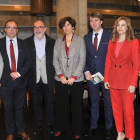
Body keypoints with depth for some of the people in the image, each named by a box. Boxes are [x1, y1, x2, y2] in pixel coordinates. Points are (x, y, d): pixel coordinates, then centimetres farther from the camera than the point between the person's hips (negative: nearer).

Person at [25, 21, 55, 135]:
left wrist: (54, 74, -4)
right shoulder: (27, 42, 1)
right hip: (34, 79, 0)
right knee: (36, 103, 12)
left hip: (48, 79, 0)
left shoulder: (52, 42, 1)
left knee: (49, 103, 11)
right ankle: (38, 126, 27)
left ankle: (49, 125, 27)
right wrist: (26, 76, -6)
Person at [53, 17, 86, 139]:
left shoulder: (80, 41, 4)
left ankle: (77, 130, 18)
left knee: (77, 105, 4)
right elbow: (55, 59, 5)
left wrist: (74, 77, -10)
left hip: (76, 79, -2)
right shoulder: (58, 42, 11)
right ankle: (60, 128, 24)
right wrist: (60, 75, -7)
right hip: (61, 79, 2)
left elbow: (82, 60, -3)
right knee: (60, 104, 8)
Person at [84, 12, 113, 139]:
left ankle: (108, 129, 24)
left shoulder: (110, 36, -3)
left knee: (108, 103, 8)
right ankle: (93, 127, 27)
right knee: (94, 103, 14)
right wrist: (86, 71, -4)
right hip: (91, 76, 3)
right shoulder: (86, 38, 8)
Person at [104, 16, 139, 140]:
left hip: (127, 81, -4)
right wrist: (106, 79, 2)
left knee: (128, 110, 1)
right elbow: (108, 61, 9)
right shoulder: (112, 42, 9)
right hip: (113, 80, 4)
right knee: (116, 109, 11)